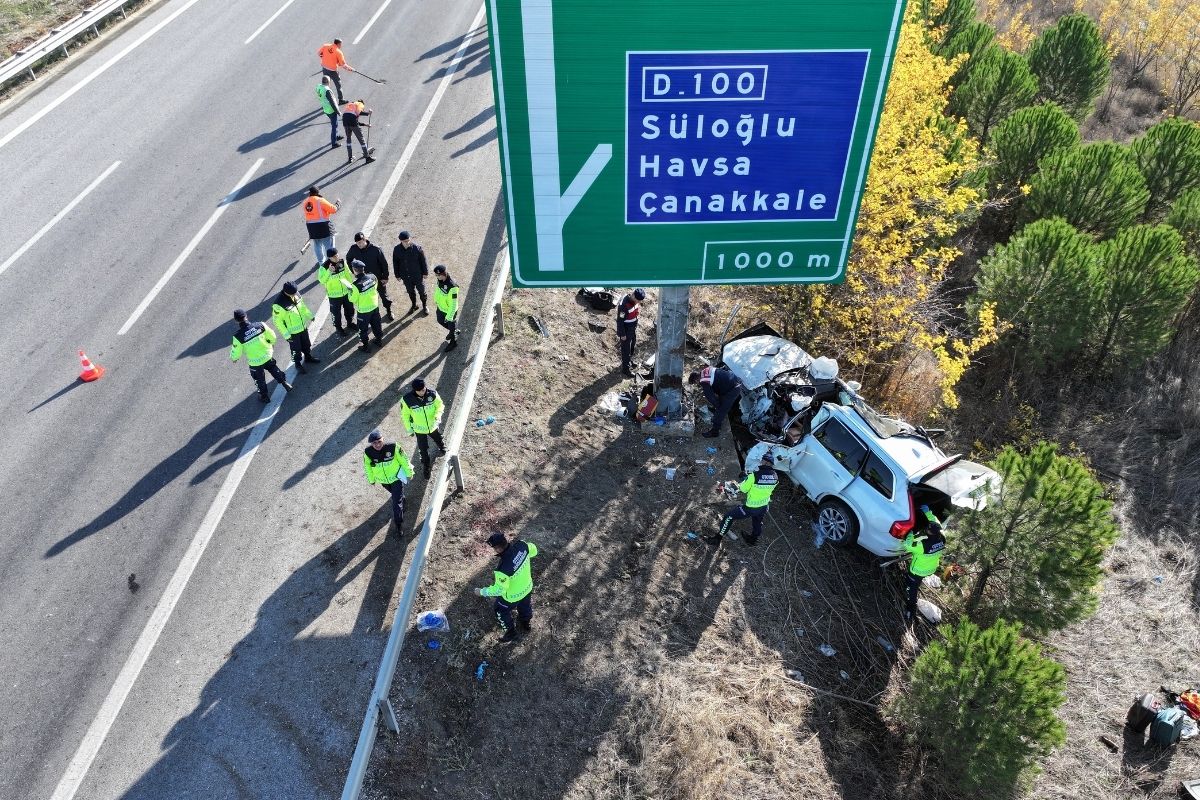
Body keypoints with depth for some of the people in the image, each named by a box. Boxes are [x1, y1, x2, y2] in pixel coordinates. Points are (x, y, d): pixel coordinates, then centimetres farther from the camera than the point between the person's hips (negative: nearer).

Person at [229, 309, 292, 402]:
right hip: (268, 355, 2)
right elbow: (272, 336, -6)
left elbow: (236, 352, -12)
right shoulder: (260, 325, -20)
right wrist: (271, 344, 17)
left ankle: (264, 395, 41)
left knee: (259, 379, 23)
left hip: (255, 362, -2)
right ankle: (284, 382, 41)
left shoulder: (238, 336, -26)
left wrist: (234, 358, 11)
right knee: (274, 369, 32)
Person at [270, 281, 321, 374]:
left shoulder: (296, 294, -14)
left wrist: (309, 316, 17)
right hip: (292, 332, -6)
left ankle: (308, 357, 52)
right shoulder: (279, 304, -33)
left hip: (303, 326, 6)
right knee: (296, 349, 15)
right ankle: (298, 364, 39)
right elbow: (278, 321, -23)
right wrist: (286, 335, -20)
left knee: (307, 344, 26)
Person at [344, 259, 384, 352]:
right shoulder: (372, 277, -16)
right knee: (376, 325, 25)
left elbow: (352, 299, -18)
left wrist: (349, 289, -8)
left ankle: (366, 347, 31)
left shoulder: (356, 285, -31)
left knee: (363, 329, 17)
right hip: (374, 306, 5)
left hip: (363, 310, -5)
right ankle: (379, 341, 43)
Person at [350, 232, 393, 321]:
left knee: (384, 295, 15)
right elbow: (349, 259, 8)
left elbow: (384, 263, -14)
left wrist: (385, 277, -11)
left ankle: (389, 311, 37)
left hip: (378, 278, -2)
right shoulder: (354, 249, -14)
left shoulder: (376, 249, -24)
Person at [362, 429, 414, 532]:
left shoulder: (393, 447, -29)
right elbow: (367, 466, -2)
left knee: (397, 501, -4)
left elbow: (403, 459, -14)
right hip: (383, 480, 3)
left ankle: (398, 523, 8)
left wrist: (409, 472, -3)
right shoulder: (368, 453, -22)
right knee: (394, 494, 28)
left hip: (396, 477, -3)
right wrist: (371, 479, 11)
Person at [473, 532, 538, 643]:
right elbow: (533, 550, -5)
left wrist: (482, 592, -15)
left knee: (502, 612, 27)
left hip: (512, 596, -5)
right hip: (527, 587, 5)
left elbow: (499, 590, -29)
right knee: (525, 607, 35)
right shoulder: (521, 544, -28)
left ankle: (511, 633, 49)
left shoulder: (503, 568, -43)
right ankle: (525, 623, 65)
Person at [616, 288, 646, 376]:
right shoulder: (624, 305, -33)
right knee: (626, 348, 8)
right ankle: (626, 368, 24)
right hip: (626, 329, -8)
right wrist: (622, 334, -17)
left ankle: (629, 360, 49)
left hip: (633, 327, 8)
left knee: (633, 345, 26)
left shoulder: (635, 301, -9)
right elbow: (620, 320, -24)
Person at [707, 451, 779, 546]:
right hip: (764, 507, 5)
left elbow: (743, 489, -15)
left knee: (729, 516, 10)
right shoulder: (775, 476, -11)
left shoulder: (755, 475, -27)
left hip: (750, 507, -5)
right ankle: (753, 540, 56)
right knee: (757, 523, 32)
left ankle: (717, 538, 16)